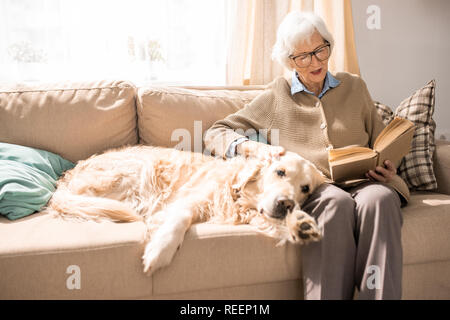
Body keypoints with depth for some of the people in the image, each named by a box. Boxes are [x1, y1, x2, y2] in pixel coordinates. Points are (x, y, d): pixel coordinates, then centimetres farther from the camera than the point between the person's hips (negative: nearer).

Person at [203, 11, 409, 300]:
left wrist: (387, 167, 1)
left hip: (362, 181, 2)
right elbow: (215, 134, 12)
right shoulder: (276, 97, 15)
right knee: (336, 202, -36)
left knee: (379, 198, -33)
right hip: (311, 186, -2)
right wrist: (257, 148, -7)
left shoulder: (354, 86, 21)